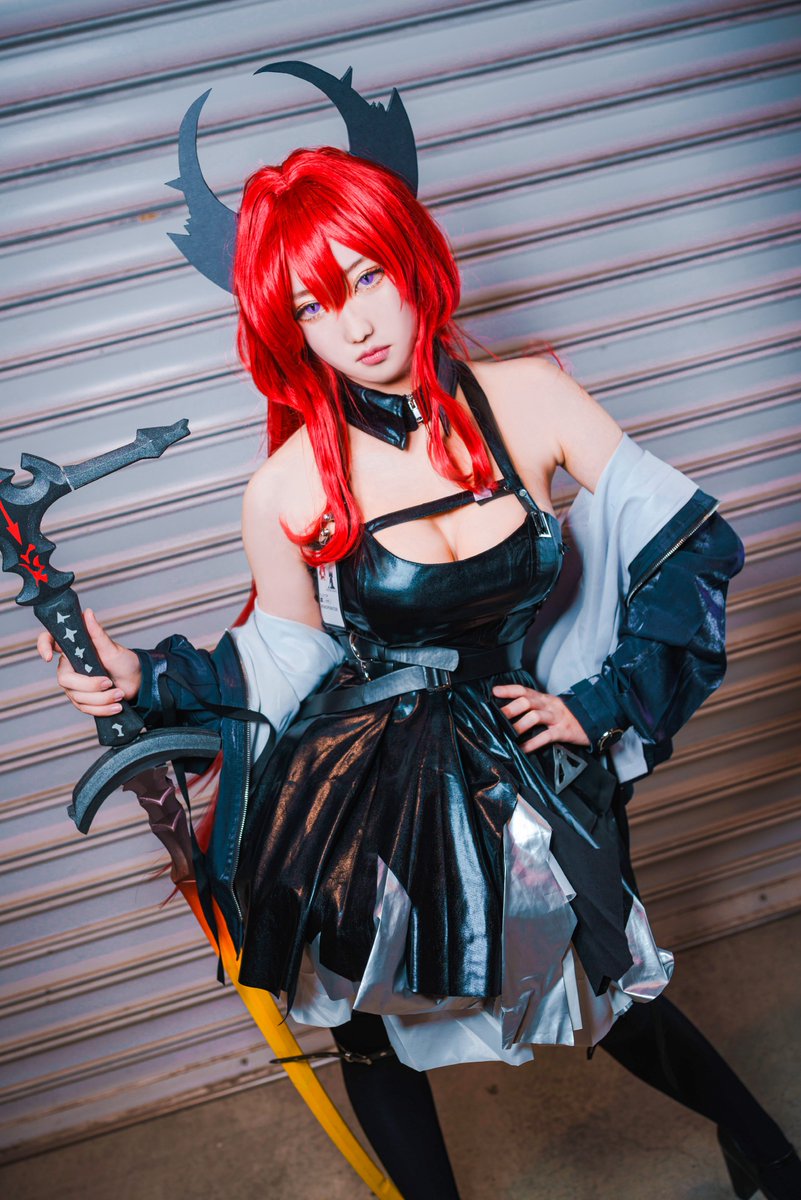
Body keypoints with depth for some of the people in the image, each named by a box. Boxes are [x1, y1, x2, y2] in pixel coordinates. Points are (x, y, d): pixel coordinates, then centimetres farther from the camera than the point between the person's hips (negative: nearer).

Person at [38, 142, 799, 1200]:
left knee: (607, 992, 18)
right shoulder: (290, 490, -15)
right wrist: (147, 680, -16)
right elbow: (285, 670, -2)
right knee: (375, 1031, 16)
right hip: (370, 805, 0)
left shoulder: (531, 401, -12)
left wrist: (602, 707, -6)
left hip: (530, 776, 1)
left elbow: (693, 545, -5)